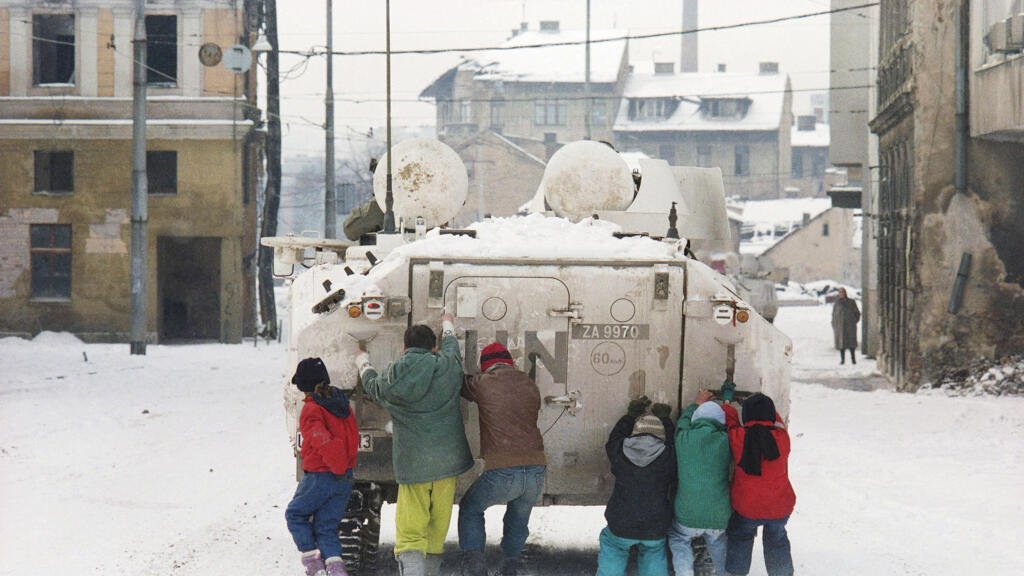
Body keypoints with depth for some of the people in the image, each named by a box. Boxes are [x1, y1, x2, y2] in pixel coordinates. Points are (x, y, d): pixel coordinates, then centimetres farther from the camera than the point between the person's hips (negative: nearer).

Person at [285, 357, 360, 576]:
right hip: (345, 479, 7)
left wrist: (337, 467, -13)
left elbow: (323, 442, -24)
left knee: (295, 513, 16)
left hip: (319, 476, -7)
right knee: (327, 527, 12)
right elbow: (353, 437, 13)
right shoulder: (342, 403, 8)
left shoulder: (312, 410, -15)